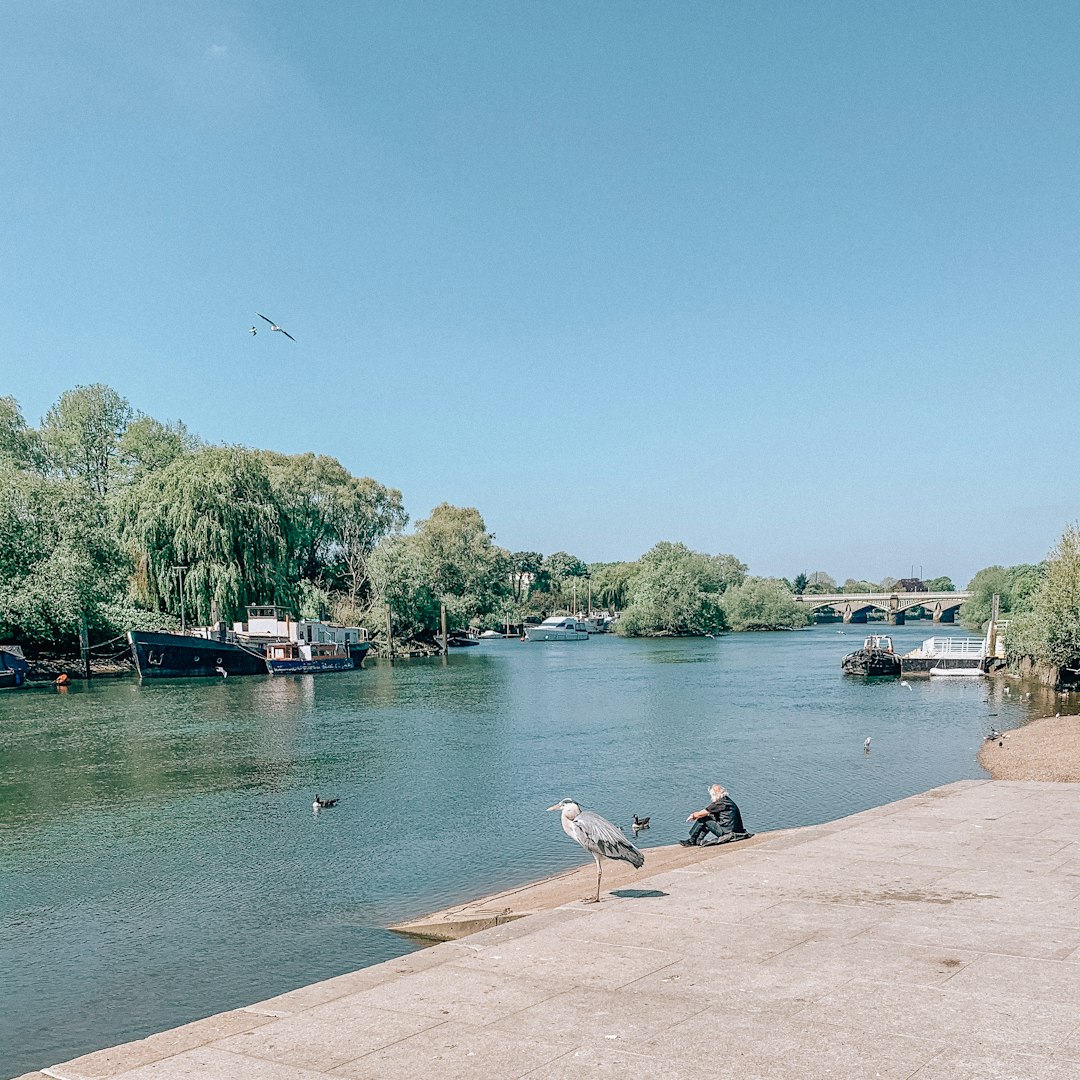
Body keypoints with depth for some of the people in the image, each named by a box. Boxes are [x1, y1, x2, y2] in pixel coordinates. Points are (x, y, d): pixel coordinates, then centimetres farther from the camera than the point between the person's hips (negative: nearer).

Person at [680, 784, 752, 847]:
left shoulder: (720, 803, -16)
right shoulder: (727, 800, 12)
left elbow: (701, 814, -9)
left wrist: (693, 816, 10)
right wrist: (696, 815, 16)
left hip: (727, 831, -9)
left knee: (702, 819, -2)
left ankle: (692, 841, 9)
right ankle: (698, 840, 15)